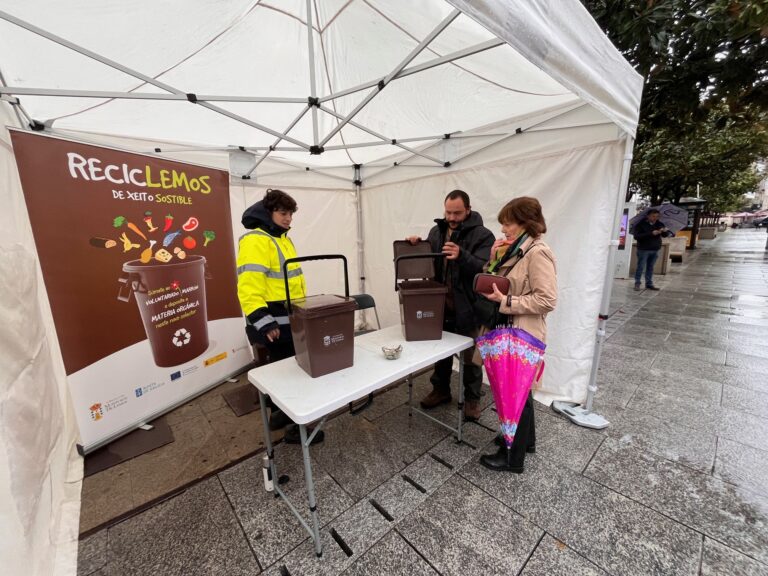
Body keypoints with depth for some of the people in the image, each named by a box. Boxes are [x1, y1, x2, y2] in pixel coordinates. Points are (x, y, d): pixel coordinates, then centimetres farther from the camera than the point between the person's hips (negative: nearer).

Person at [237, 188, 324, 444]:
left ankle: (279, 413, 39)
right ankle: (296, 426, 17)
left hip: (289, 319, 10)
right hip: (274, 323, -10)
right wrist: (264, 323, -29)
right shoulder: (255, 241, -16)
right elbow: (249, 287, -25)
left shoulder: (282, 239, 15)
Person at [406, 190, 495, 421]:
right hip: (441, 305, 5)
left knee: (470, 356, 12)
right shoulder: (437, 231, 7)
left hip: (468, 308, -5)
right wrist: (417, 245, -4)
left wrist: (461, 255, -37)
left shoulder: (482, 235, -10)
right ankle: (441, 390, 39)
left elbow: (484, 270, -22)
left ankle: (472, 398, 32)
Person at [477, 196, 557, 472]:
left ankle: (513, 457, 24)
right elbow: (500, 283, 11)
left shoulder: (537, 253, -19)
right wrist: (494, 260, -3)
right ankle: (525, 438, 44)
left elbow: (547, 300, -24)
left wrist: (504, 301, -22)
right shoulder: (516, 250, 9)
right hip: (511, 331, 9)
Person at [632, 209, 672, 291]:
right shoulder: (641, 224, -8)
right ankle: (637, 283, 5)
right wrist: (651, 233, -23)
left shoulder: (660, 224, 7)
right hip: (643, 250, -5)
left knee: (650, 267, 10)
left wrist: (665, 231, -14)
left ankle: (649, 284, 16)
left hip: (655, 250, 5)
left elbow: (665, 235, 10)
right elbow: (636, 236, -17)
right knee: (641, 267, -2)